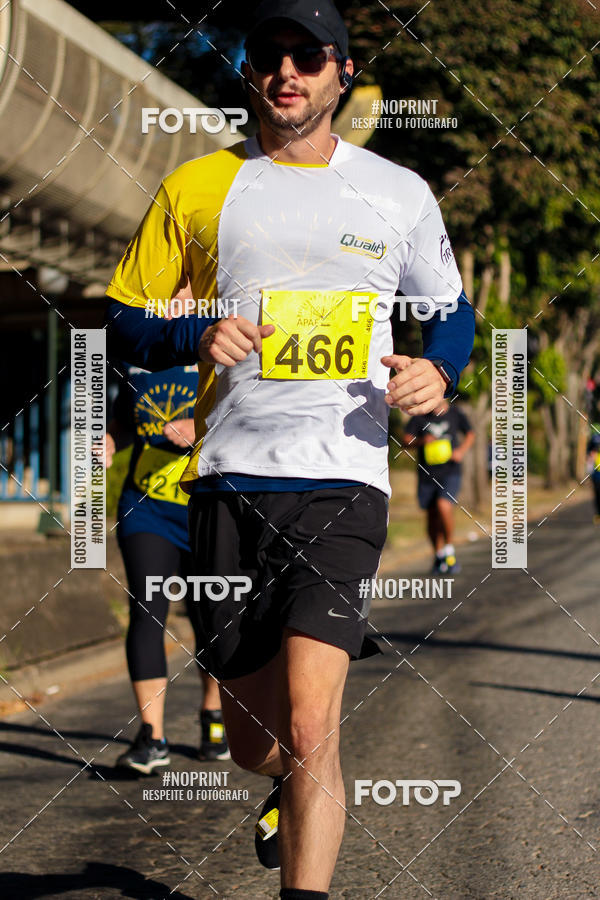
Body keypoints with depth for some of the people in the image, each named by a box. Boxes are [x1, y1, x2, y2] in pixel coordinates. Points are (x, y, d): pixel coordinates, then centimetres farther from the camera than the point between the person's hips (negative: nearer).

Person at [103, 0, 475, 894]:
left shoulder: (400, 194, 9)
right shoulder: (198, 188, 8)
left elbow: (451, 308, 21)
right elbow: (126, 319, 10)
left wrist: (438, 369, -2)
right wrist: (197, 338, -11)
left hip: (345, 483, -1)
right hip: (229, 480, 2)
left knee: (309, 727, -19)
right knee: (255, 743, 10)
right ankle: (298, 787, 45)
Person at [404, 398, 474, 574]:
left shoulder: (455, 413, 1)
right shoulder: (420, 416, -1)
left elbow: (470, 434, 13)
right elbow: (406, 440, -2)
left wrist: (461, 450, -5)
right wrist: (422, 440, -21)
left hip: (450, 472, -2)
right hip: (427, 474, 2)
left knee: (444, 506, -23)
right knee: (432, 517, 8)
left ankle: (449, 550, -5)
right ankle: (439, 555, 27)